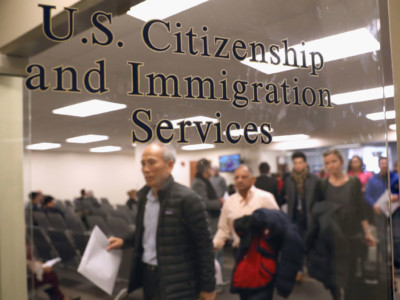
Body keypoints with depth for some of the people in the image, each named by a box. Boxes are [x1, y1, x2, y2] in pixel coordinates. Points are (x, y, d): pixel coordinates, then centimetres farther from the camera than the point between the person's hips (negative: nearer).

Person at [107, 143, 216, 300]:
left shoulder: (187, 199, -18)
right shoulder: (144, 195, 4)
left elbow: (204, 246, -13)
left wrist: (208, 286, -10)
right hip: (147, 274, 7)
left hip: (175, 282, -6)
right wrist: (124, 241, 5)